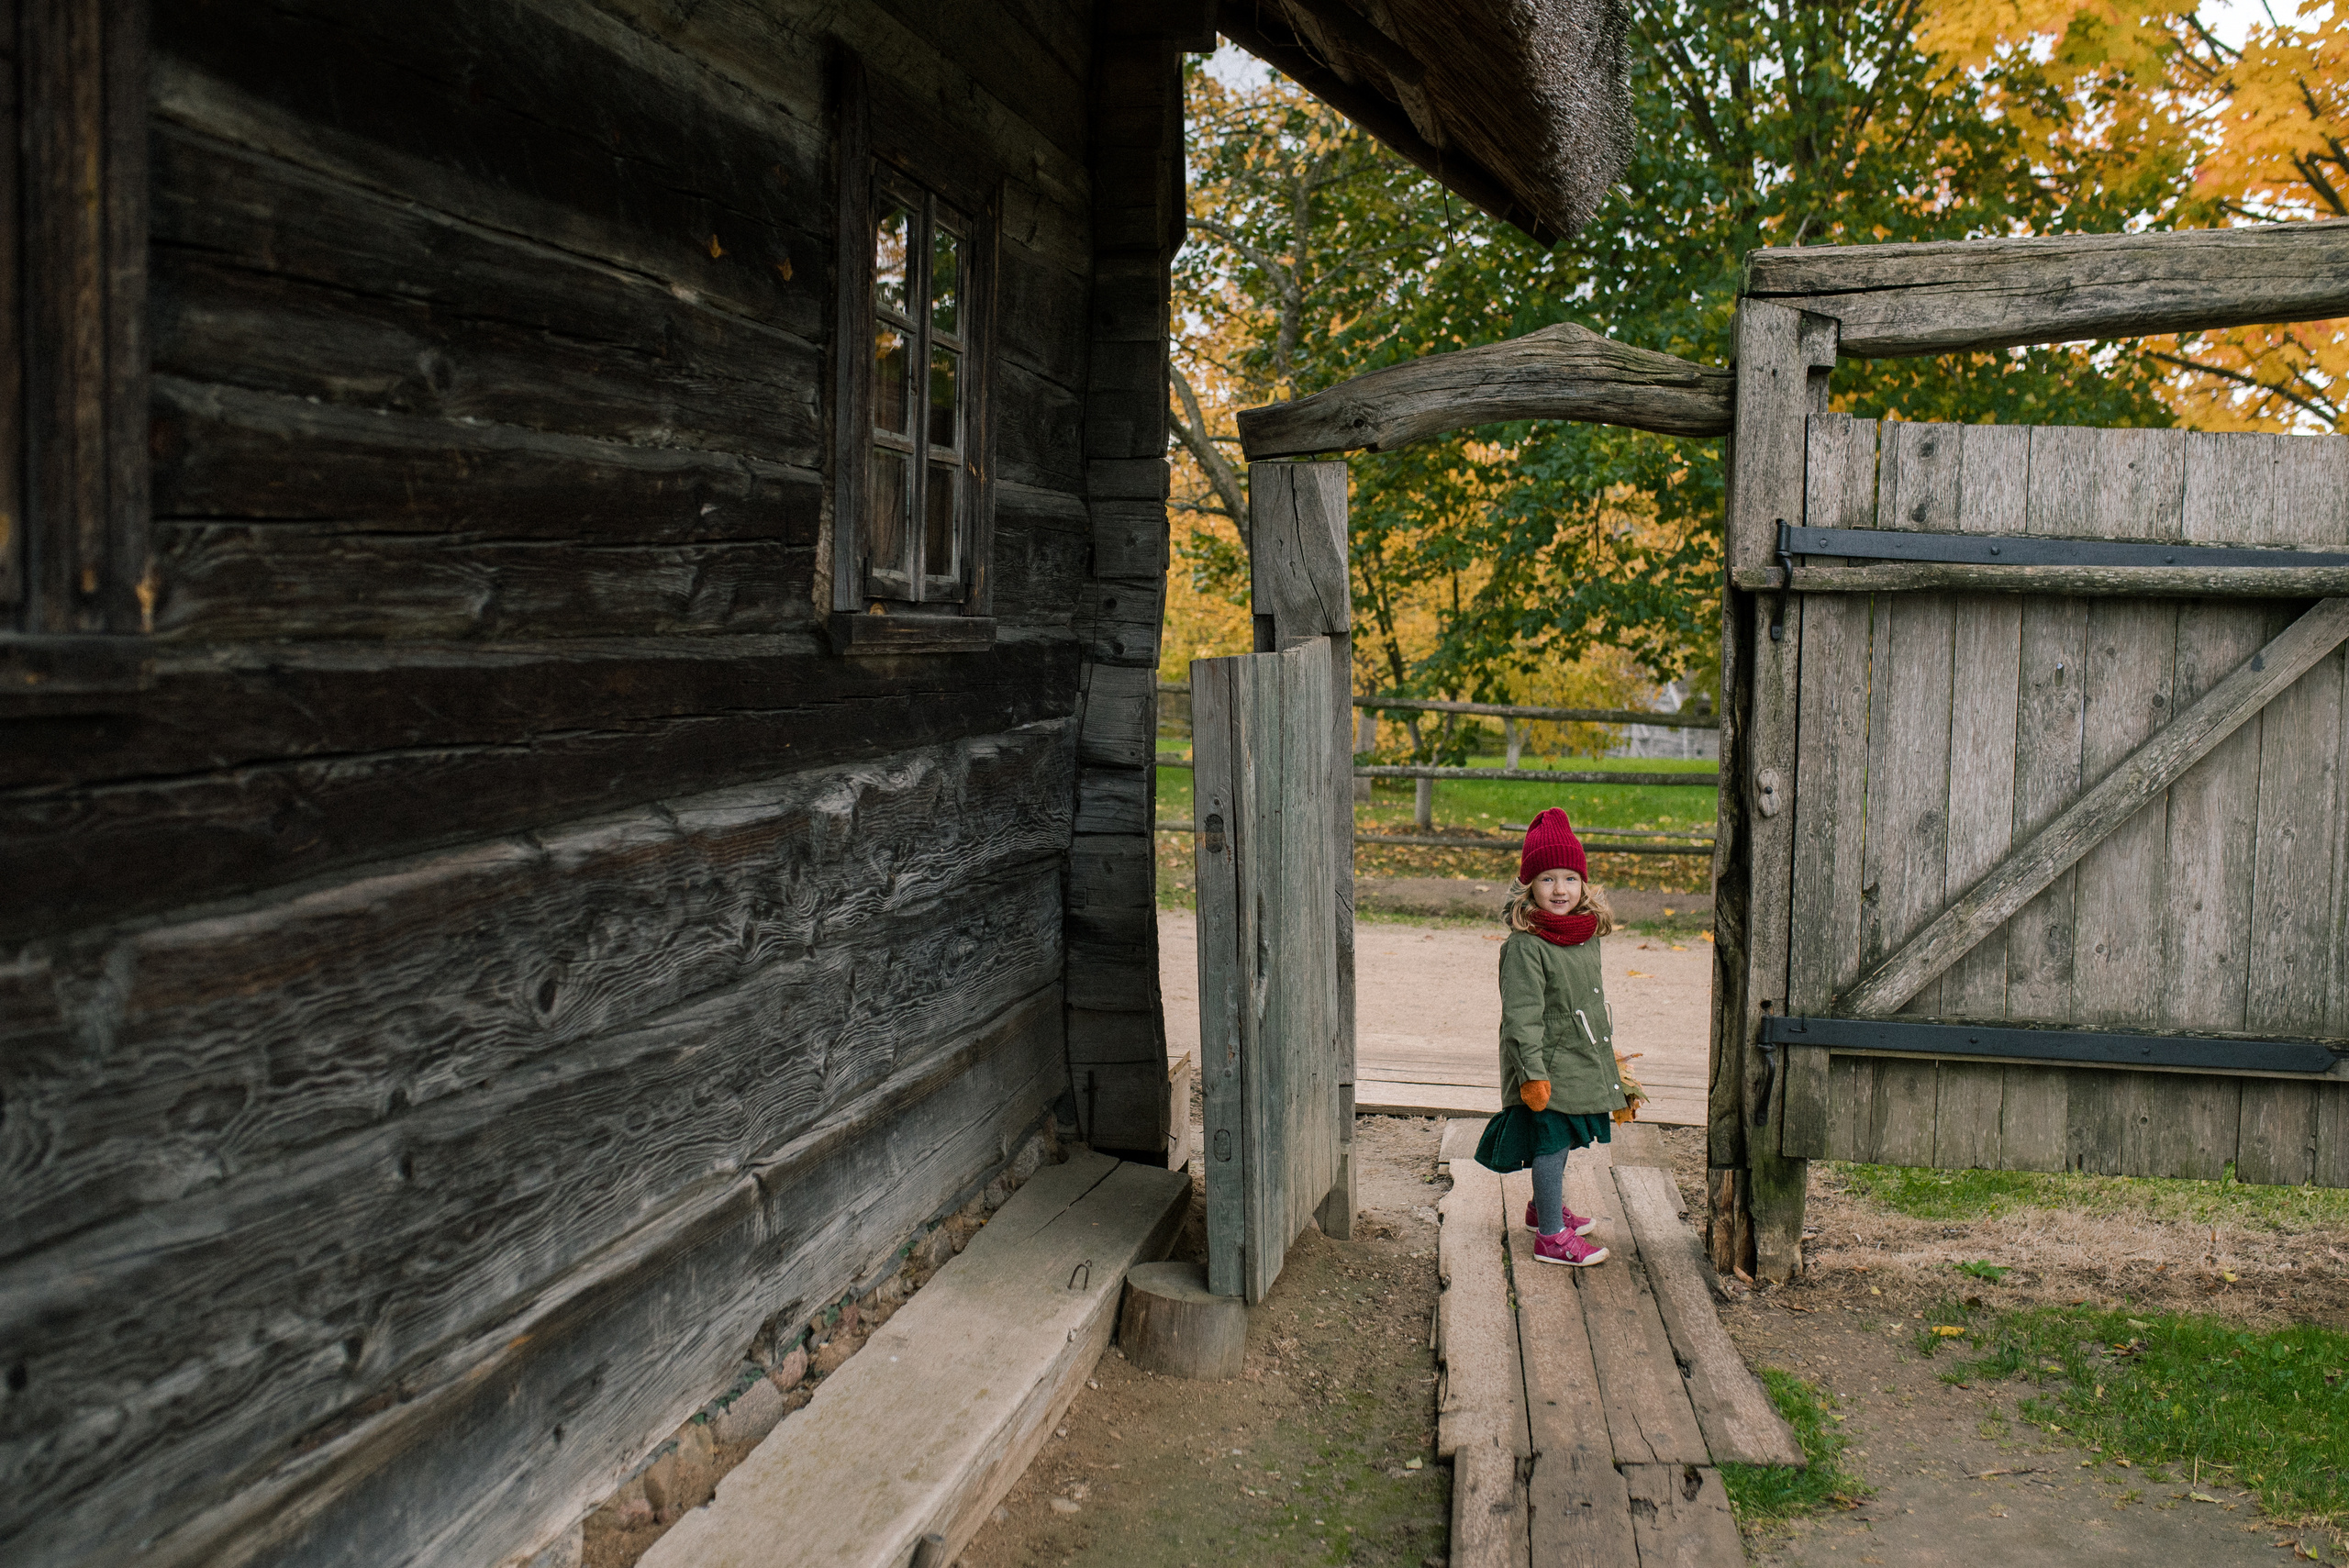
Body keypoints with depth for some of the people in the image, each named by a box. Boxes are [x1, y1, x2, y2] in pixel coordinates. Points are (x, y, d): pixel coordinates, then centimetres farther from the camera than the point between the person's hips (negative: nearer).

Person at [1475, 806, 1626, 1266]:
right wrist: (1533, 1072, -23)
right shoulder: (1525, 945, -19)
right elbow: (1522, 1015, -21)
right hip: (1547, 1066, -8)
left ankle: (1546, 1206, 39)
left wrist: (1609, 1052, 24)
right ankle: (1552, 1237, 5)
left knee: (1561, 1140, 20)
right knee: (1551, 1141, -3)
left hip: (1581, 1061, 8)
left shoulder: (1587, 936, 7)